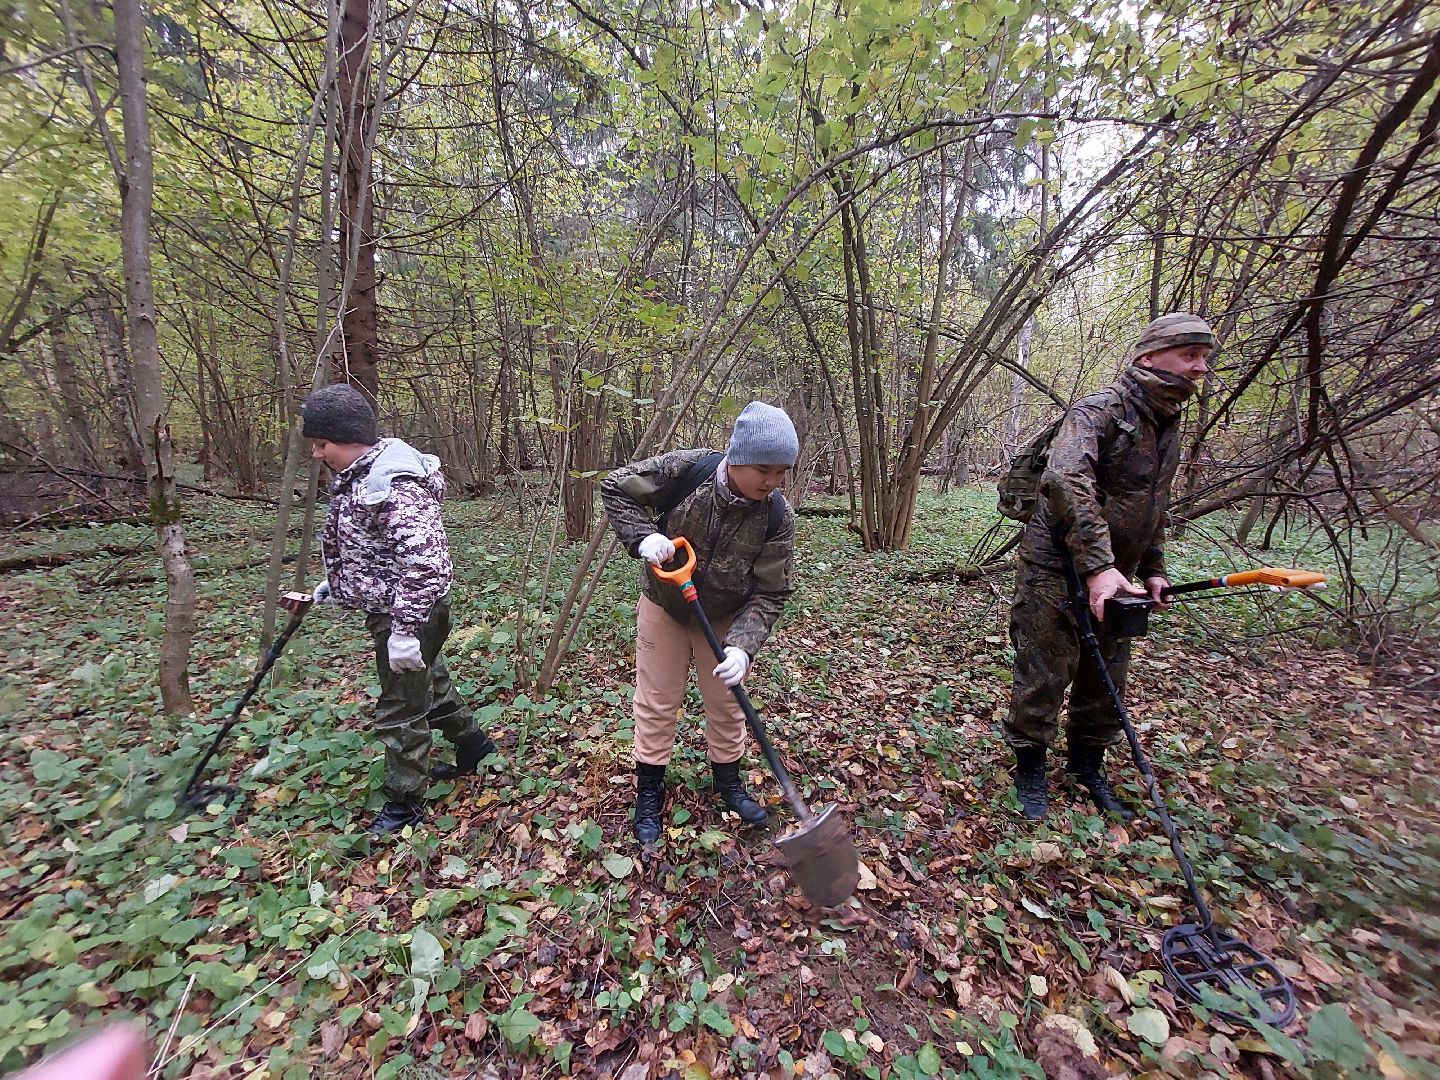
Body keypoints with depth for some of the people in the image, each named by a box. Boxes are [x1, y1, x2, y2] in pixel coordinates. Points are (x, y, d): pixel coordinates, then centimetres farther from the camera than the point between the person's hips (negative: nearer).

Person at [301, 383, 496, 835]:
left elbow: (421, 562, -32)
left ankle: (404, 805, 25)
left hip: (408, 615, -10)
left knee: (401, 711, 5)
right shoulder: (356, 475, 7)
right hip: (390, 608, 10)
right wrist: (334, 581, 21)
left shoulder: (394, 482, -26)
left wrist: (405, 630, -29)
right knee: (430, 684, 25)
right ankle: (473, 746, 46)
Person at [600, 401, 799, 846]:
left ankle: (728, 781, 40)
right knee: (656, 702, 9)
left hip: (724, 618, 1)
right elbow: (615, 487, -14)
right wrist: (643, 537, -29)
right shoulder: (687, 470, -26)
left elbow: (769, 594, -18)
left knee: (727, 703, 15)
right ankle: (649, 793, 30)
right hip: (663, 607, -1)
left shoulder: (777, 517, -23)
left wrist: (742, 645, -32)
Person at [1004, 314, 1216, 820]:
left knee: (1106, 680, 17)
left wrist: (1152, 567, 16)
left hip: (1114, 576, 9)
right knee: (1043, 677, 2)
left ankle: (1087, 764, 36)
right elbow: (1066, 482, -32)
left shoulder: (1169, 426, 14)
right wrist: (1097, 565, -37)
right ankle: (1030, 767, 21)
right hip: (1057, 572, -8)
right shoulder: (1098, 410, -15)